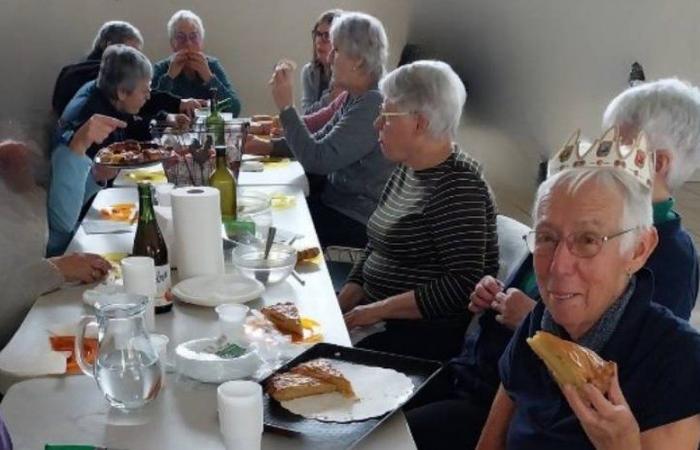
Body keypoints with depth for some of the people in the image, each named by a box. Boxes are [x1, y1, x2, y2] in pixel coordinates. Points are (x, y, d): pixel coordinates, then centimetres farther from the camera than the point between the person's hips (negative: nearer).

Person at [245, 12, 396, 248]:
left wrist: (286, 107, -18)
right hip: (339, 203, 9)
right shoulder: (357, 98, 7)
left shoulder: (373, 104, -24)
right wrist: (268, 146, 2)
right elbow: (319, 141, 14)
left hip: (356, 222, -9)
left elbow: (316, 160, -26)